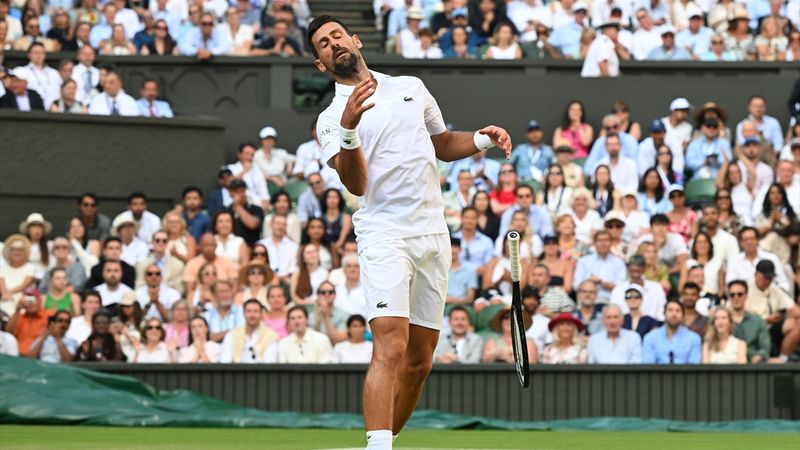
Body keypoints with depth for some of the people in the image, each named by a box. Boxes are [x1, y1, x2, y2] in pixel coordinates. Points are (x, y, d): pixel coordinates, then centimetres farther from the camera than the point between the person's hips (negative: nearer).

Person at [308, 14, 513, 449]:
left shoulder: (411, 88, 15)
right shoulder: (331, 120, 2)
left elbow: (443, 145, 29)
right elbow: (356, 185, -13)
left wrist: (482, 140, 10)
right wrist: (348, 131, -28)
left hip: (433, 234, 5)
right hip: (384, 235, -5)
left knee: (419, 362, 6)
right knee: (390, 347, -23)